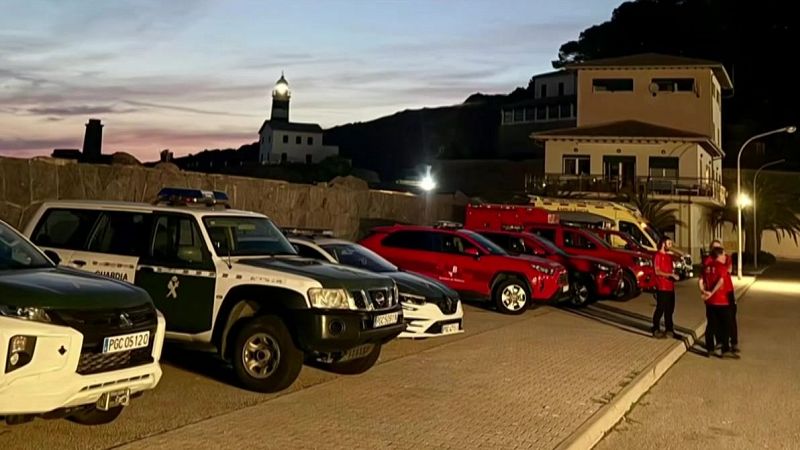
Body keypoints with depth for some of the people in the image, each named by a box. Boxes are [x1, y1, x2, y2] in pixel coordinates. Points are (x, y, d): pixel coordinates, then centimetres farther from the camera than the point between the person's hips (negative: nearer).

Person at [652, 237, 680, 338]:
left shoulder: (669, 256, 16)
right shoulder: (658, 256, -9)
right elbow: (657, 271, -17)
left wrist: (674, 274, 7)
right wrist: (671, 275, -21)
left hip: (670, 287, 8)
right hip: (662, 287, -8)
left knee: (670, 309, 13)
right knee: (660, 309, -3)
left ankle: (669, 329, 22)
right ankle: (656, 330, 5)